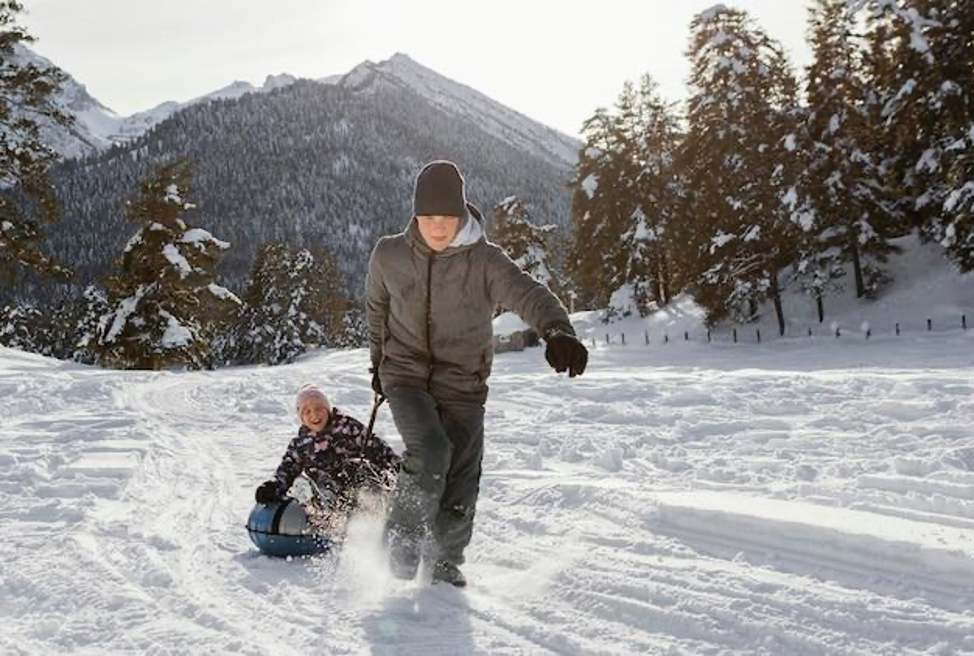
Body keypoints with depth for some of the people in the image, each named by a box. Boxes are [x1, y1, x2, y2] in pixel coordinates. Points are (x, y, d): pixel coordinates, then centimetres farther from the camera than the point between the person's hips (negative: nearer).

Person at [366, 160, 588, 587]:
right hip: (406, 375, 0)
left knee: (461, 478, 0)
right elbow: (376, 307, 15)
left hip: (462, 384, 0)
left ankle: (445, 561, 23)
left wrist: (557, 331, -50)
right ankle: (404, 536, -1)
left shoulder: (484, 260, -12)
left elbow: (527, 293, -29)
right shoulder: (389, 255, -5)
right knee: (430, 452, -24)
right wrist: (378, 361, 24)